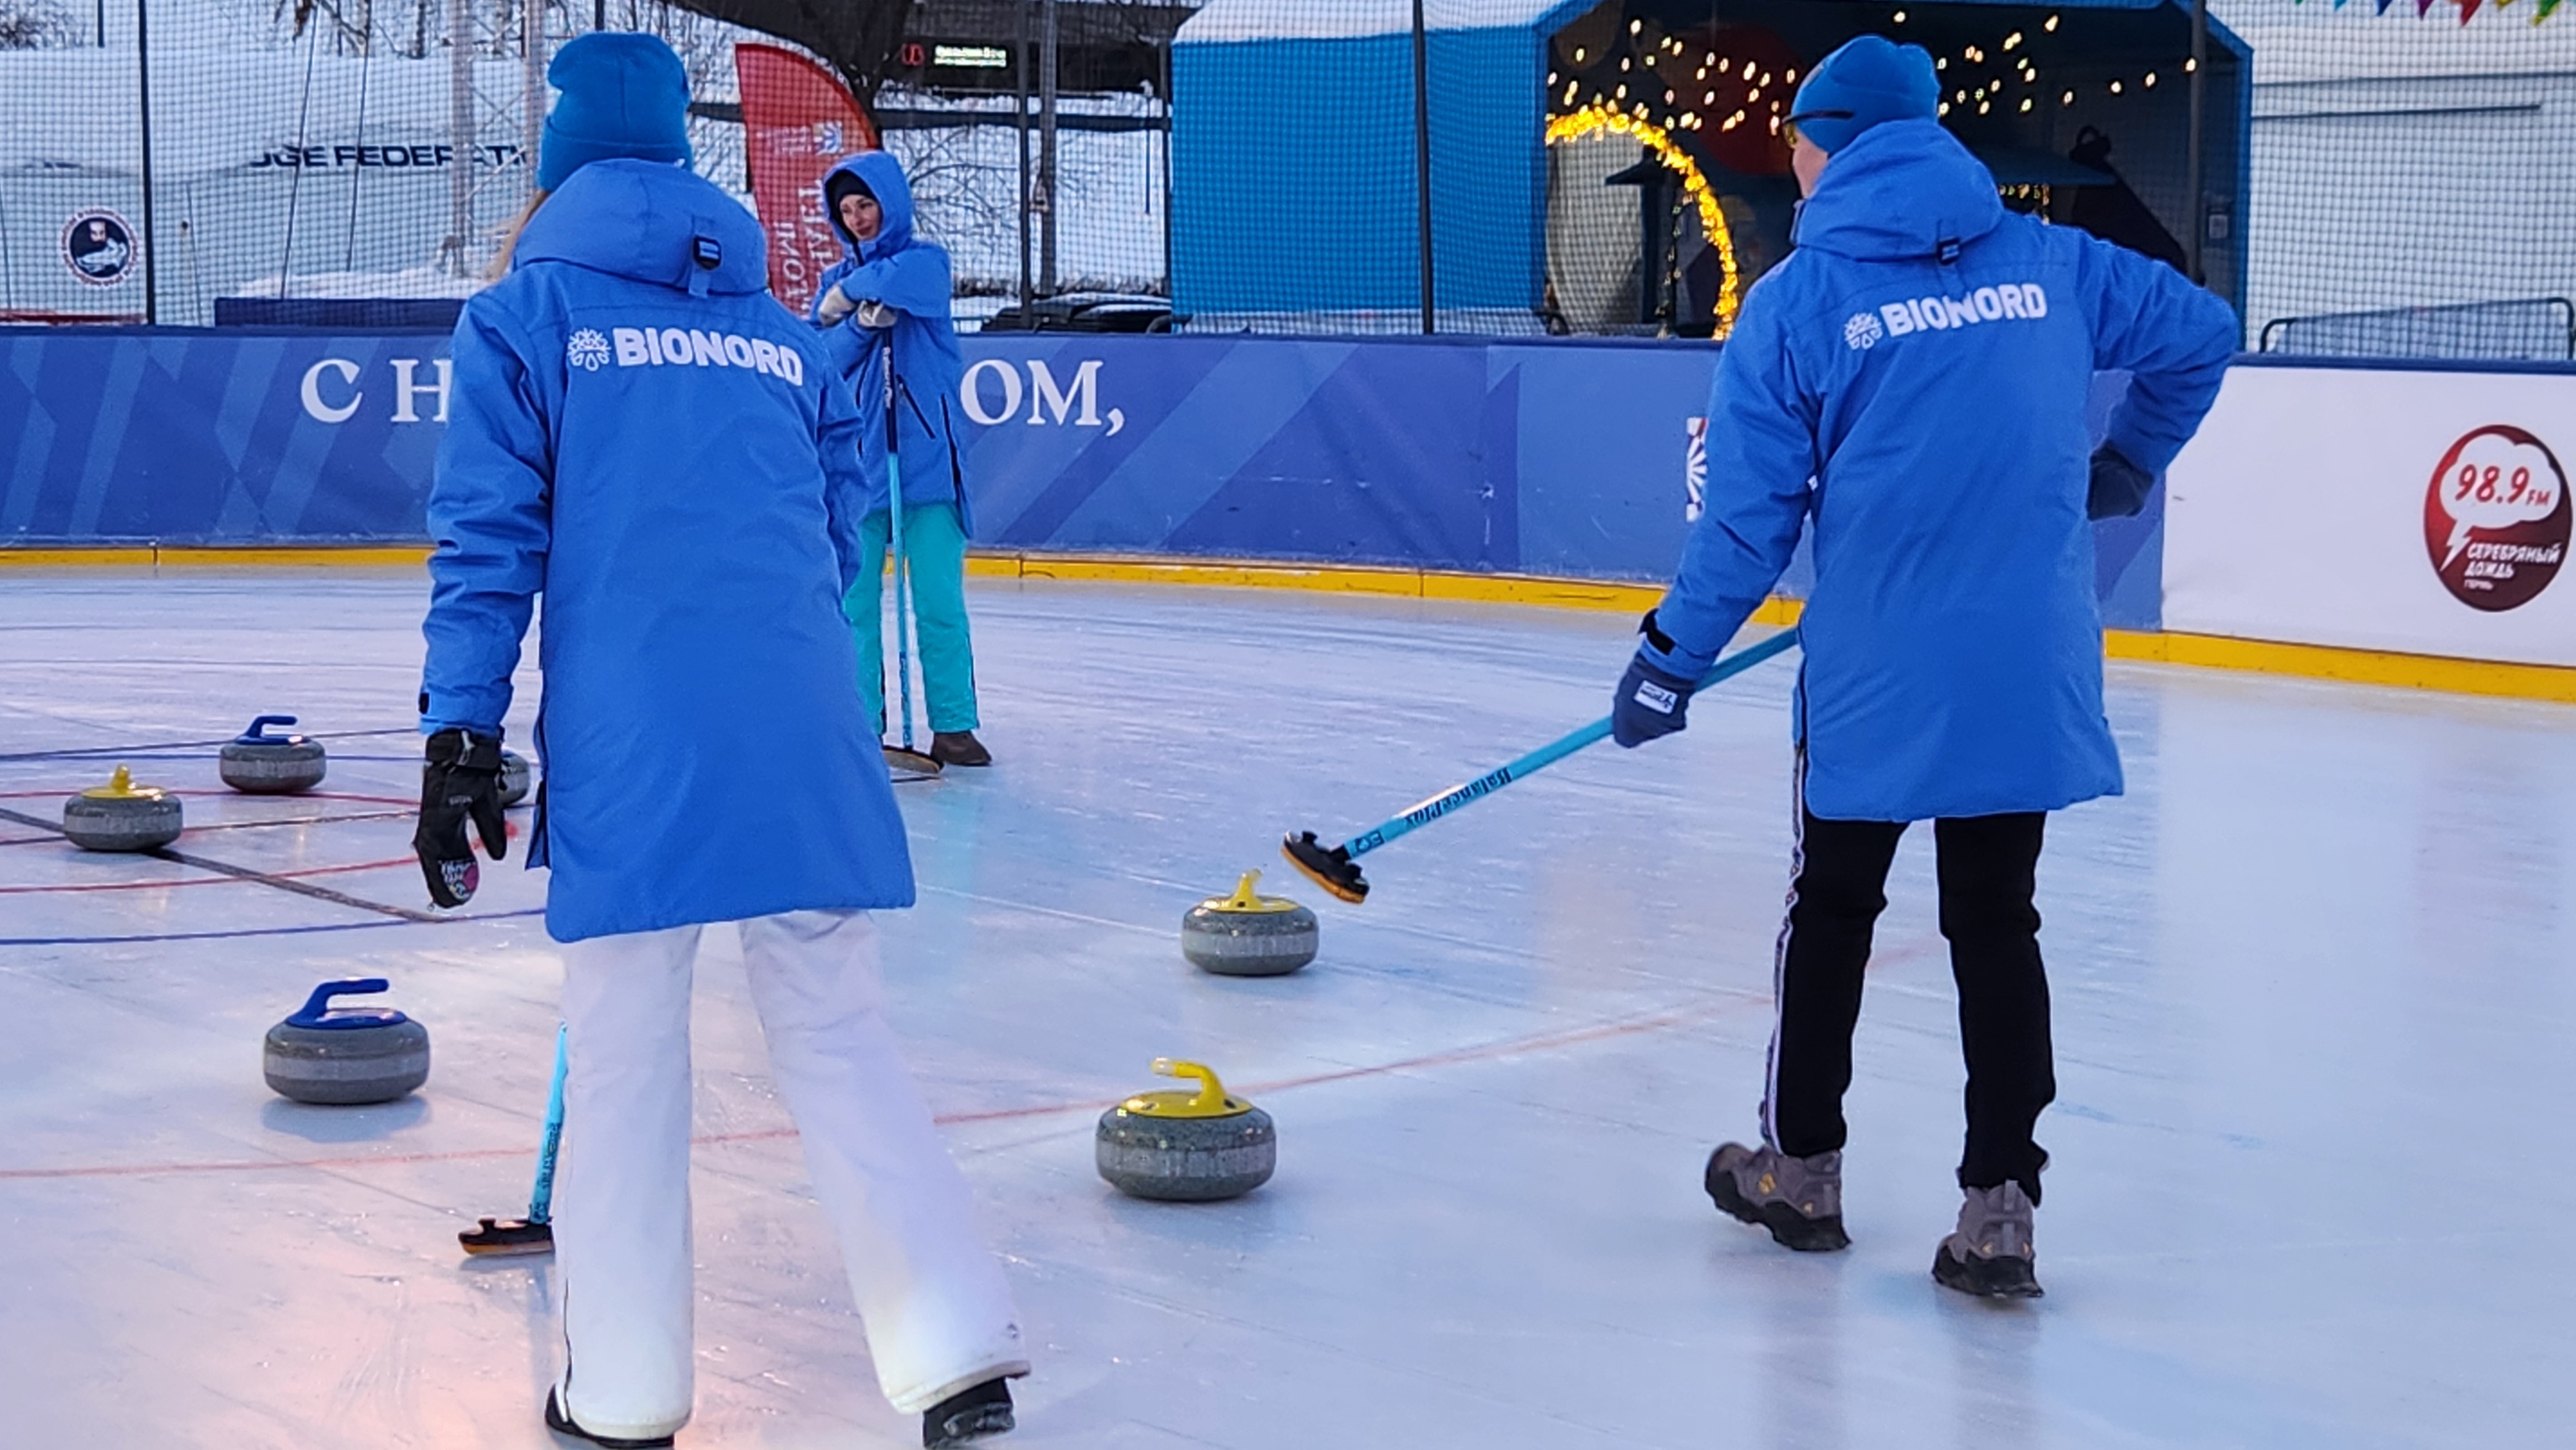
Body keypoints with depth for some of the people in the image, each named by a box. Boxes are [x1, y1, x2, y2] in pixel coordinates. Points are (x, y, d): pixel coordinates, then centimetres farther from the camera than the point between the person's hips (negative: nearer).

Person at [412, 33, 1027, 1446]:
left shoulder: (530, 311, 6)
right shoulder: (782, 331, 18)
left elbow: (489, 536, -2)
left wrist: (462, 728, -2)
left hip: (630, 736, -3)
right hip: (804, 730, 3)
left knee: (623, 1048, 5)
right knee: (837, 1033, 8)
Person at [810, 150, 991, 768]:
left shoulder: (926, 260, 4)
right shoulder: (837, 280, 14)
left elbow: (904, 277, -21)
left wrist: (851, 294, -6)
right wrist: (861, 322, -14)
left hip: (926, 456, -3)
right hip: (855, 455, 3)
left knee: (939, 599, -4)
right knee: (853, 597, 2)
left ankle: (953, 724, 1)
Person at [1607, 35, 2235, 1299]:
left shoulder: (1796, 302, -8)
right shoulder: (2051, 265, 2)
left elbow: (1748, 515, -7)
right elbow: (2199, 331, 13)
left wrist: (1670, 664, 3)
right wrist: (2125, 464, 29)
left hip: (1874, 675, -2)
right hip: (2031, 673, 3)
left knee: (1832, 911, 16)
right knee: (1996, 925, 10)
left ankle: (1801, 1169, 29)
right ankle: (1998, 1209, 7)